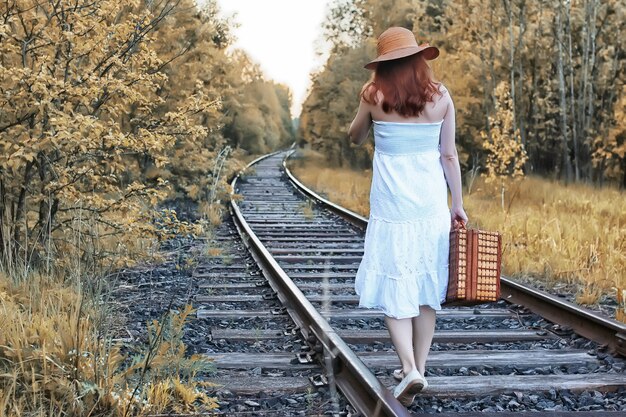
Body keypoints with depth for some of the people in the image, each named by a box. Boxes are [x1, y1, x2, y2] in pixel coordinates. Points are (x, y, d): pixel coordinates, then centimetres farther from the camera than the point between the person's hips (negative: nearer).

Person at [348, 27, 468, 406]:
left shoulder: (374, 95, -5)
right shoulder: (440, 96, 0)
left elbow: (355, 138, 12)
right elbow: (449, 155, 3)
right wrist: (458, 204, 10)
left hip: (392, 204, -2)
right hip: (431, 203, 3)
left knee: (395, 287, 4)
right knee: (426, 285, 13)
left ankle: (410, 369, -9)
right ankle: (419, 366, 20)